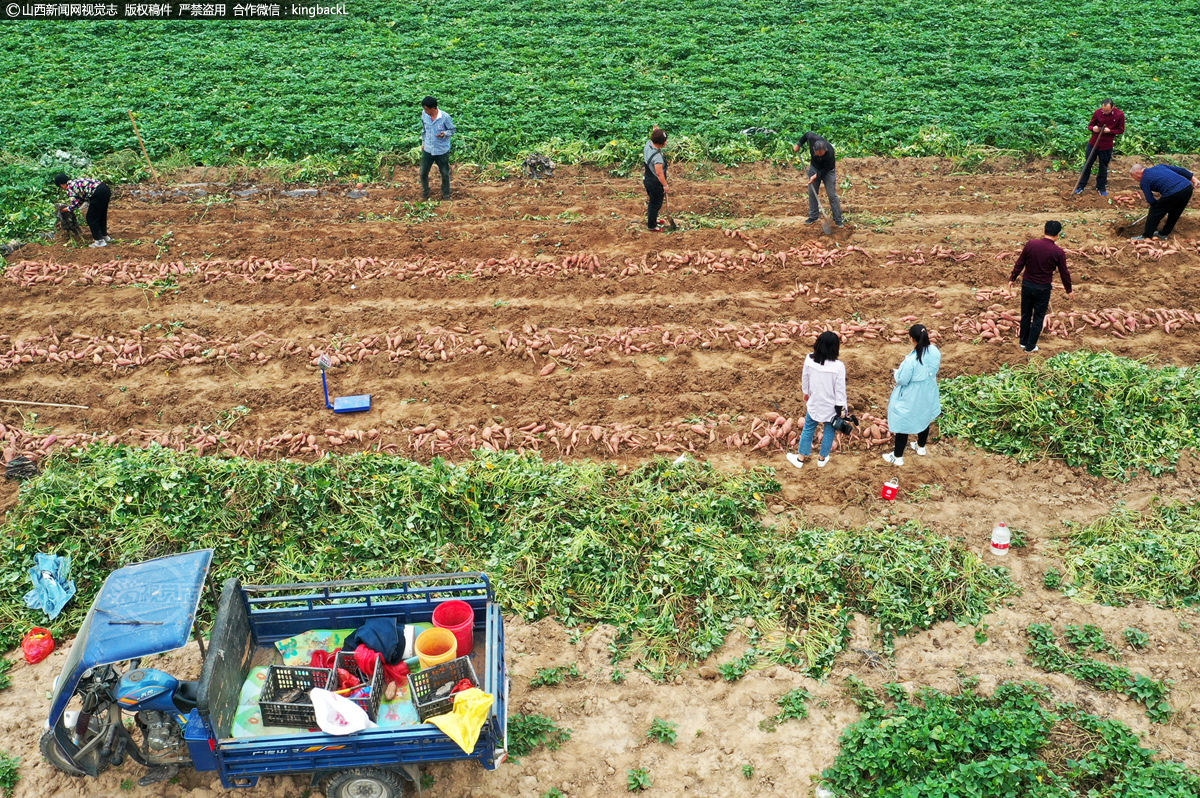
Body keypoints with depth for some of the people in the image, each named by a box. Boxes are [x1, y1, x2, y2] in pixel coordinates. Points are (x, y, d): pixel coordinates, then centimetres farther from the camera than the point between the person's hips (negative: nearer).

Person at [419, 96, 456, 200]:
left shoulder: (445, 117, -18)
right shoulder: (424, 115, -5)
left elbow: (452, 130, -6)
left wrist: (444, 133, -27)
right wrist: (423, 143, 14)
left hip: (442, 151, -3)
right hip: (427, 149, 3)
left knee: (445, 174, 8)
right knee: (423, 172, 8)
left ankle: (446, 194, 28)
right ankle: (425, 192, 31)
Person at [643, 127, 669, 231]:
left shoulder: (647, 145, -10)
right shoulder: (657, 156, -34)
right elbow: (659, 173, -30)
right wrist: (665, 185, -18)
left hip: (647, 179, 8)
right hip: (656, 184, -8)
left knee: (651, 201, 28)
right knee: (655, 204, 11)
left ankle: (651, 219, 49)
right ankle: (652, 226, 27)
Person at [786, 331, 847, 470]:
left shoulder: (809, 360, -15)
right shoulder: (838, 366, -25)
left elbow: (805, 380, 1)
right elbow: (840, 390, -18)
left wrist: (806, 394, 19)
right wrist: (840, 409, -6)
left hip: (814, 404, 2)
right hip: (831, 406, -2)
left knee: (808, 430, 19)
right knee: (829, 432, 20)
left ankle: (800, 459, 30)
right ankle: (822, 459, 34)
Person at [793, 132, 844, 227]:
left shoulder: (829, 153, -39)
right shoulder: (812, 138, -31)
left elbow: (826, 168, -23)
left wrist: (816, 176, -26)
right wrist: (798, 145, 3)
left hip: (827, 170, -4)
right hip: (814, 167, 4)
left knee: (832, 195, -5)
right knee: (812, 192, 7)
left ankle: (838, 219, 1)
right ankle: (813, 216, 20)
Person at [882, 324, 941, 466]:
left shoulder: (911, 359, -35)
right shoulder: (935, 351, -15)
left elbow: (902, 380, -24)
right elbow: (935, 369, 3)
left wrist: (897, 372, -3)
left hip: (911, 398, -6)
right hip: (928, 393, 6)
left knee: (903, 423, 12)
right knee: (924, 418, 29)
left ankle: (897, 457, 26)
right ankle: (921, 447, 52)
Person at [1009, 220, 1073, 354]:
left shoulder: (1031, 244, -10)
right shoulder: (1058, 252, -14)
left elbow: (1020, 263, -1)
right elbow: (1064, 273, -4)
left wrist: (1013, 278, 14)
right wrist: (1069, 290, 10)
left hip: (1027, 284, 3)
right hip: (1043, 288, -3)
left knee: (1025, 314, 18)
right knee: (1038, 318, 11)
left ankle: (1023, 342, 31)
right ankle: (1030, 346, 18)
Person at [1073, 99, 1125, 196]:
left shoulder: (1120, 114, -10)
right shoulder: (1098, 112, -6)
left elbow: (1121, 130, -2)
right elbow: (1090, 125, 5)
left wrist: (1110, 131, -19)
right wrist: (1093, 128, -19)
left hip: (1107, 145, -1)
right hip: (1094, 143, 1)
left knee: (1103, 167, 10)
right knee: (1087, 164, 7)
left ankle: (1101, 187, 24)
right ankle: (1081, 186, 17)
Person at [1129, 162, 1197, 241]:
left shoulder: (1144, 182, 6)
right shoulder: (1160, 166, 24)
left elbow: (1151, 200, 4)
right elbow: (1180, 170, 20)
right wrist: (1193, 178, 25)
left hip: (1172, 193, -7)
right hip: (1188, 187, 7)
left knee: (1154, 213, 10)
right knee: (1174, 214, 25)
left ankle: (1146, 237, 15)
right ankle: (1164, 234, 37)